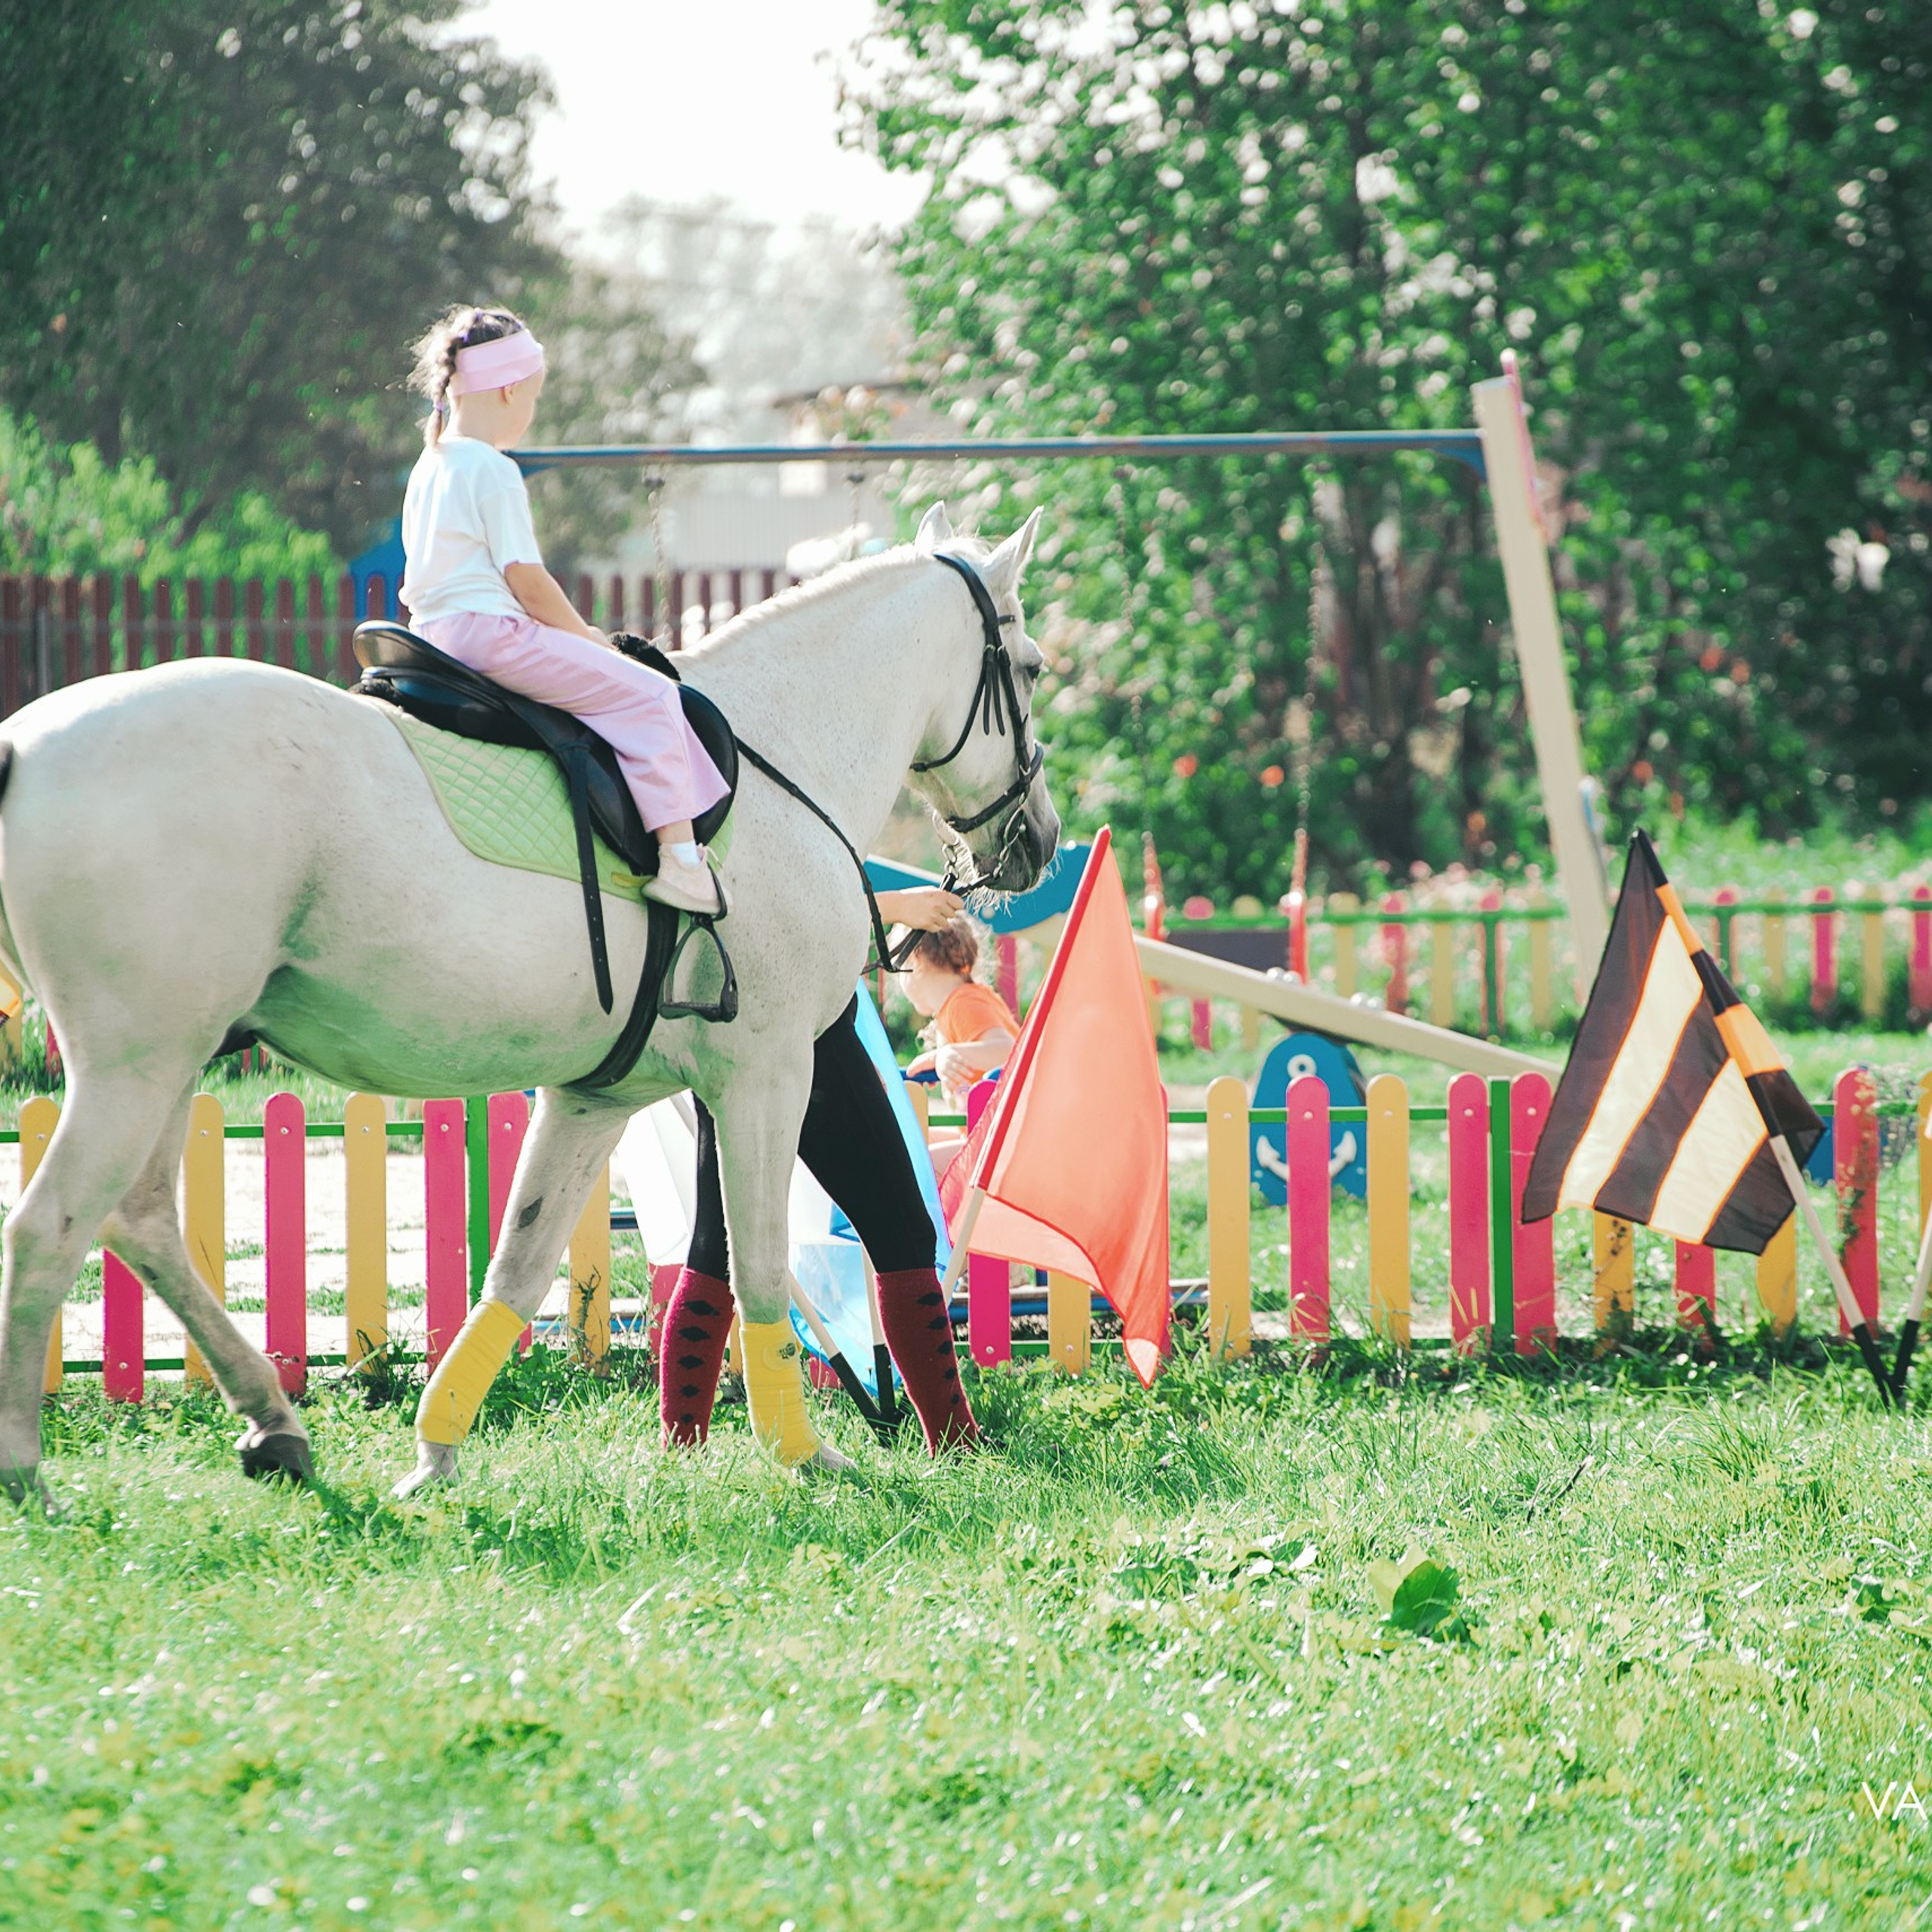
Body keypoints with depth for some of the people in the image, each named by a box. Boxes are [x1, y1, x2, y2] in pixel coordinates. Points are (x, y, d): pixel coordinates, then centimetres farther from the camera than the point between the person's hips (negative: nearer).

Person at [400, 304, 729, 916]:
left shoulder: (430, 467, 17)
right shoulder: (494, 473, -13)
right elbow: (526, 578, -16)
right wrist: (585, 637, 1)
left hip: (437, 632, 11)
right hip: (491, 629, -11)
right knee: (646, 693, -10)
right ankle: (677, 851, -17)